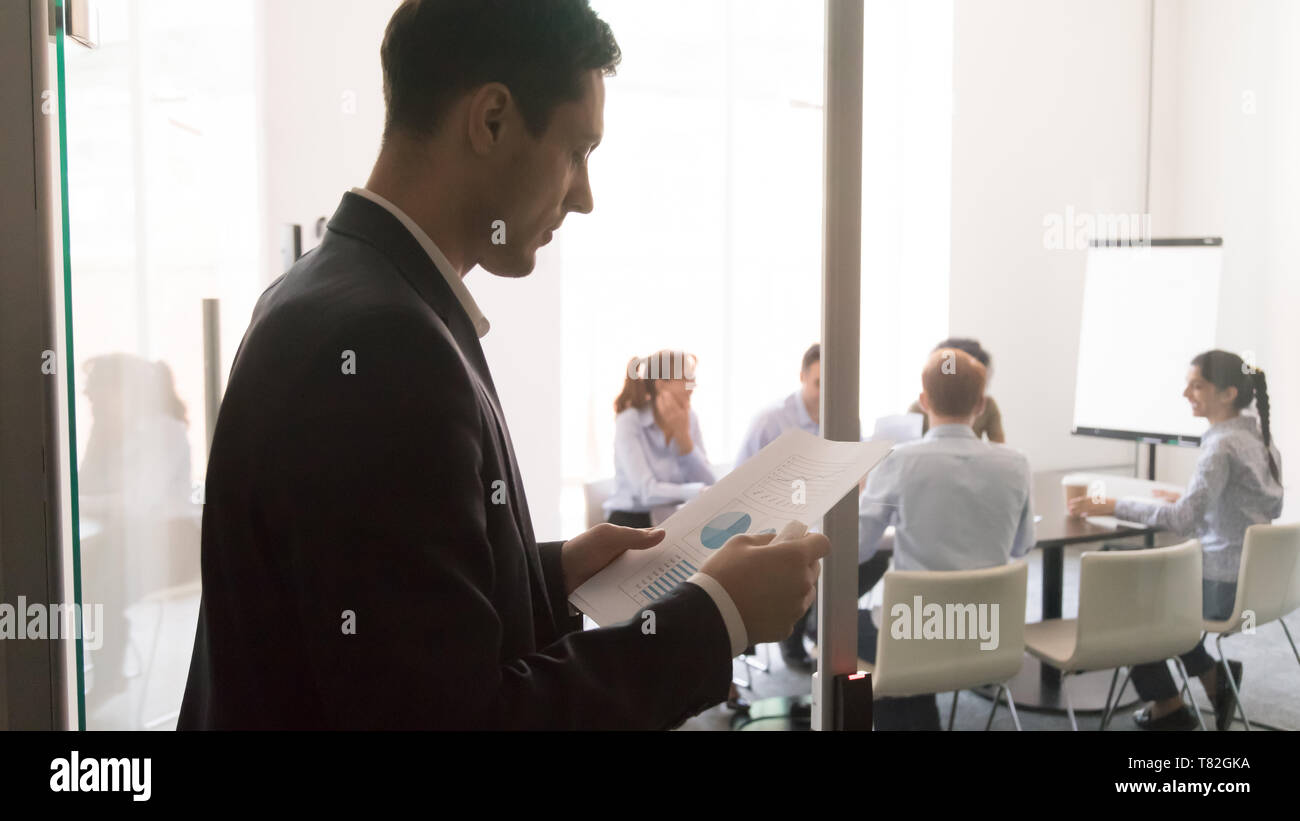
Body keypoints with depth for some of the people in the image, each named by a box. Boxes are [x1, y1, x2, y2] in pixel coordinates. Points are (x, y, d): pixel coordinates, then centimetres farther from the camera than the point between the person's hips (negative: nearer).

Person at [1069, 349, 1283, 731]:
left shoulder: (1222, 446, -22)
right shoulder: (1260, 436, 6)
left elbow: (1181, 520, -28)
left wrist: (1112, 506, -23)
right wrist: (1191, 499, 13)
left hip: (1223, 585, -9)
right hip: (1255, 578, 9)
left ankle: (1167, 705, 21)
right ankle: (1214, 677, 21)